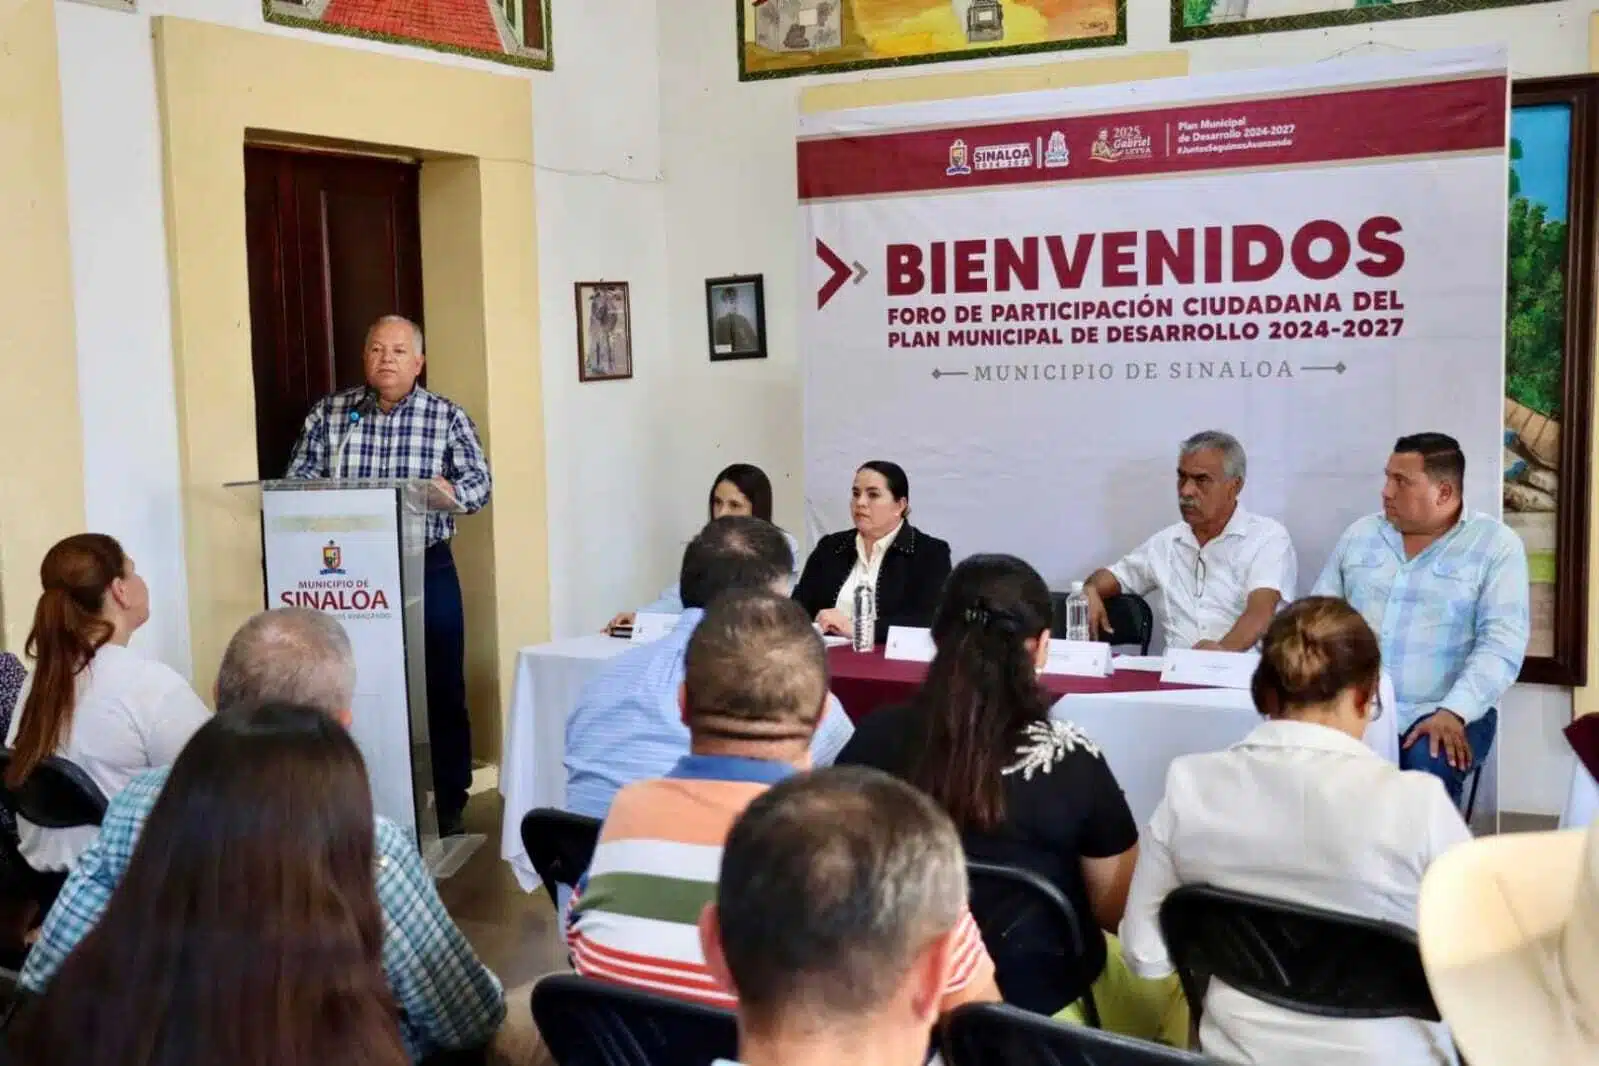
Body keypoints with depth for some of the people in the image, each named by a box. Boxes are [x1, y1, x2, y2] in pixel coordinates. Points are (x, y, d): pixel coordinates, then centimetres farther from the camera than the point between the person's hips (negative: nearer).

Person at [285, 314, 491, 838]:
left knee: (441, 689, 4)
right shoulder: (328, 413, 5)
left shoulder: (448, 417, 1)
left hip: (426, 570, -1)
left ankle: (448, 805, 16)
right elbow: (296, 479, 4)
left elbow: (480, 482, -3)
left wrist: (451, 491, -25)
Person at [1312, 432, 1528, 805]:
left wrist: (1454, 712, -23)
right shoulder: (1359, 535, 13)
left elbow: (1501, 642, -9)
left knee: (1428, 768, -34)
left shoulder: (1496, 545, 0)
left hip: (1442, 712, -3)